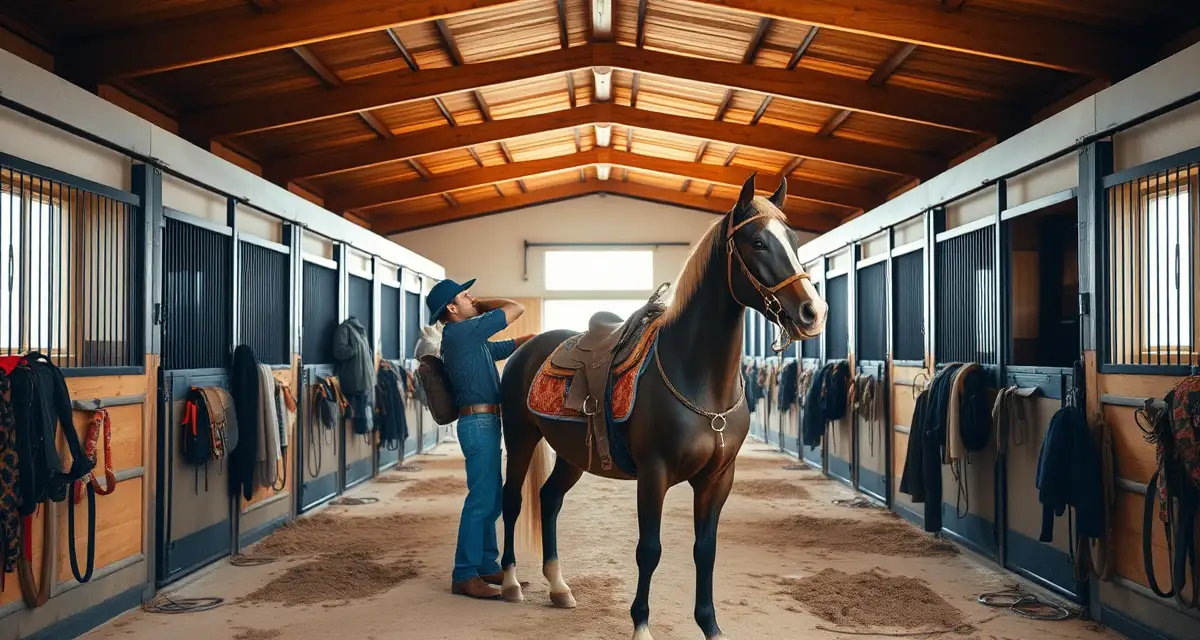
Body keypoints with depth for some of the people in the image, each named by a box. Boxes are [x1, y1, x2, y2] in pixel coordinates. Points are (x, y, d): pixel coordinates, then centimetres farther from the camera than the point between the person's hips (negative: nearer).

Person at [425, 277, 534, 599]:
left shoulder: (470, 338, 18)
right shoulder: (461, 331, -12)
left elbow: (510, 346, 25)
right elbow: (515, 309, -10)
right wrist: (482, 306, 5)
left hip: (485, 423, 10)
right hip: (478, 423, -10)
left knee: (492, 498, 15)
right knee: (481, 499, -7)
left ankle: (487, 566, 24)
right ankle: (464, 576, -2)